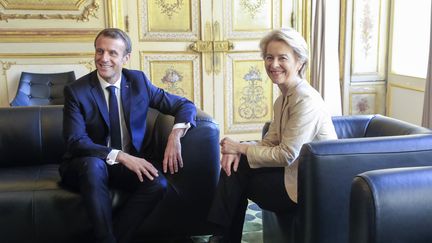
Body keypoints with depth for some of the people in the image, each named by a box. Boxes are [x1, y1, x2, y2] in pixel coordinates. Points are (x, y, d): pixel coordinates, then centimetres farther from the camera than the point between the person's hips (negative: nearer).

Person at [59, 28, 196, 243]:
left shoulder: (138, 81, -1)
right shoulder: (76, 91, -10)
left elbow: (185, 105, 2)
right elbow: (75, 142, -19)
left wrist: (176, 134, -19)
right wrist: (120, 156, -32)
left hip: (129, 163, 3)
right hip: (87, 166, -2)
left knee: (158, 184, -27)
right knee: (94, 164, -37)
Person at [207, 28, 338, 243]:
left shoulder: (306, 100, -22)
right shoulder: (284, 98, 7)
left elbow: (286, 155, -22)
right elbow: (270, 141, 8)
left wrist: (241, 147, -13)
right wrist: (238, 150, -11)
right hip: (293, 171, 8)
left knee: (236, 173, -5)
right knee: (234, 164, -1)